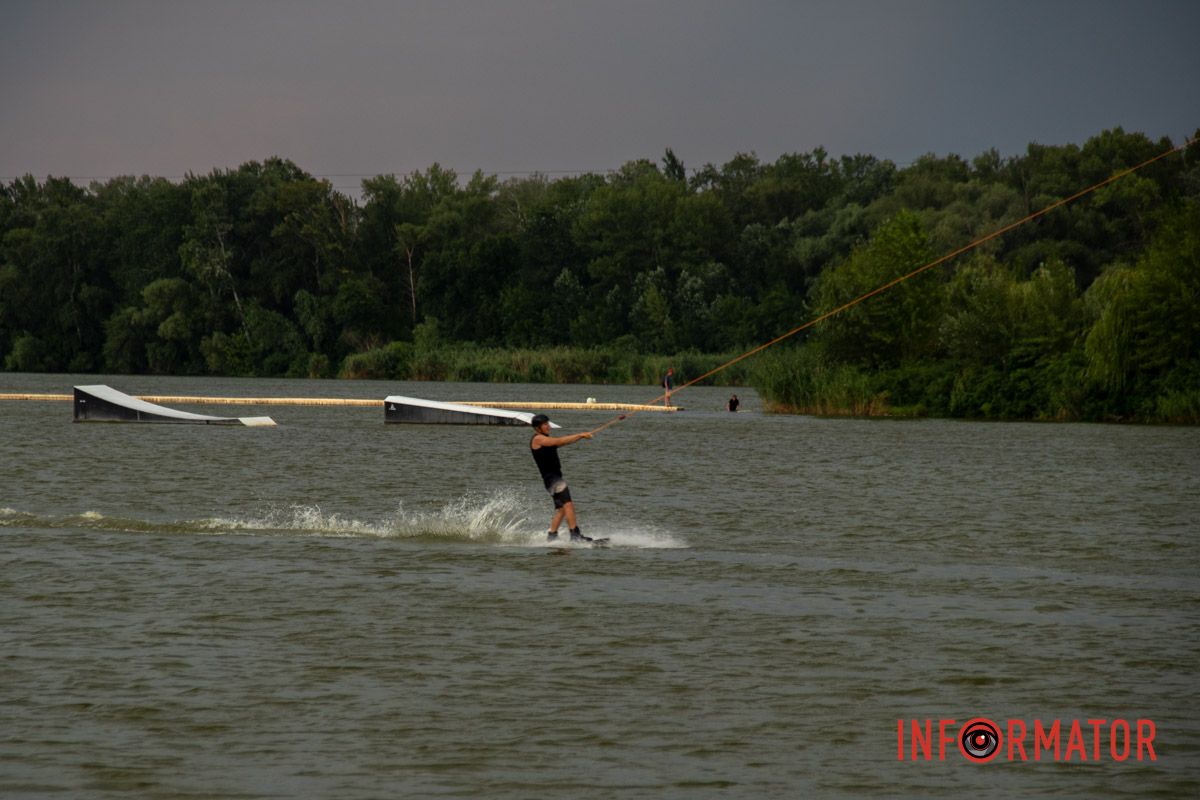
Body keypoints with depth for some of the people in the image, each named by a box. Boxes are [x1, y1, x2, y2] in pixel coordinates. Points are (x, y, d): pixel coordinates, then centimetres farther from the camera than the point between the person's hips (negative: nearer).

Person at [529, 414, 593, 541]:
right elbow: (560, 441, -16)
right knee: (568, 505, -17)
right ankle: (575, 535, -23)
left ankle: (551, 536, 16)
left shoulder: (546, 440, 20)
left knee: (561, 509, 12)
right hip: (551, 477, -10)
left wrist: (581, 436, 4)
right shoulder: (538, 439, -10)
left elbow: (564, 442, 16)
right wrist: (580, 435, -14)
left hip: (556, 477, 10)